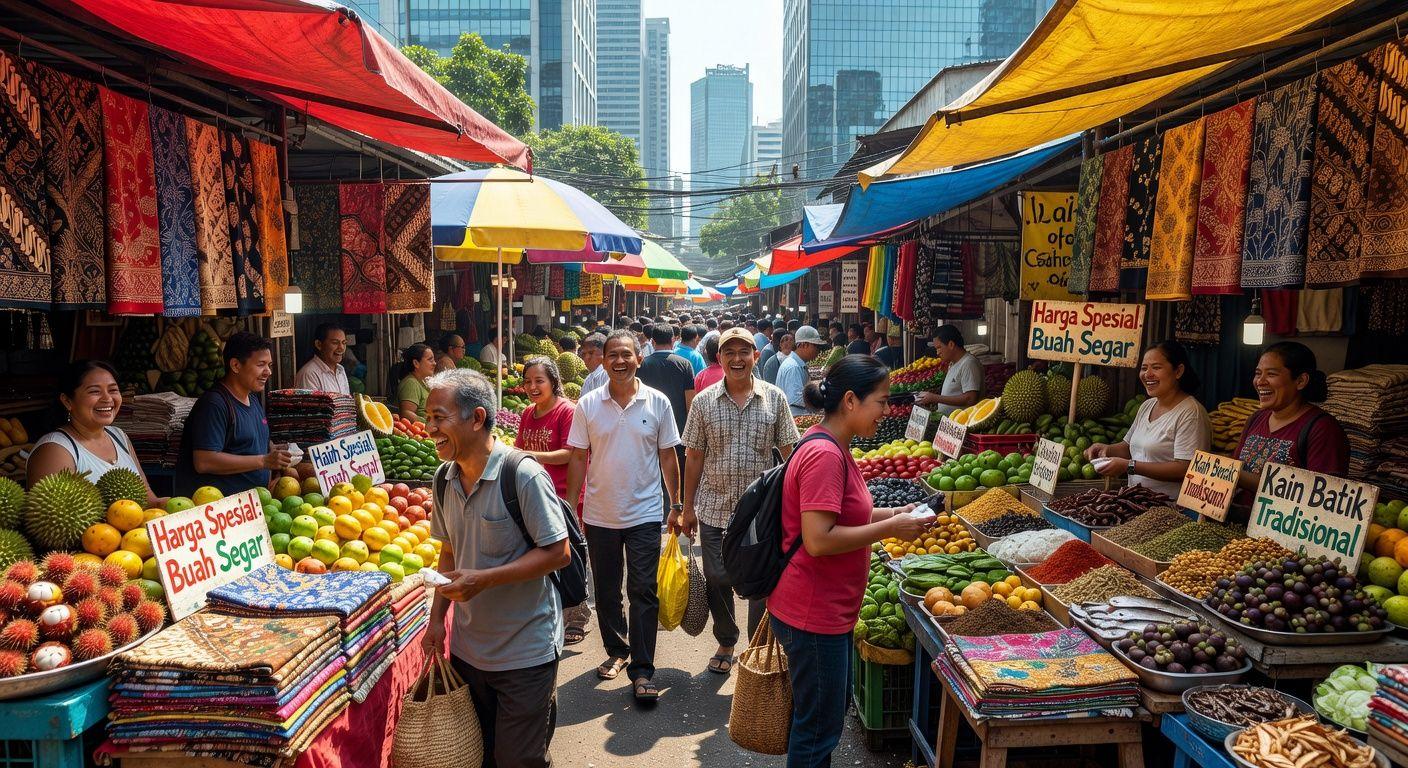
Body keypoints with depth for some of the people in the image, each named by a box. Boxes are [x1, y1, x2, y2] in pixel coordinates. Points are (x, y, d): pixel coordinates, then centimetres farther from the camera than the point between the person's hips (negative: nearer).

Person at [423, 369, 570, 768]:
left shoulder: (523, 474, -21)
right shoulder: (445, 478, 2)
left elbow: (558, 553, -20)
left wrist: (484, 579, -26)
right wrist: (437, 618, 6)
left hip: (524, 655, -7)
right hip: (467, 649, 7)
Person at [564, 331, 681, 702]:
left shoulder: (658, 403, -3)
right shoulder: (588, 405, -2)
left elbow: (667, 456, 3)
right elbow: (578, 459, 2)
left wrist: (676, 504, 3)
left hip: (644, 514, -2)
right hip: (599, 515, 2)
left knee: (643, 592, -2)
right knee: (606, 591, 14)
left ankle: (641, 671, 5)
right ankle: (617, 651, 34)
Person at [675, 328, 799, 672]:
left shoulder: (775, 398, -1)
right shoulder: (704, 401, 0)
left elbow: (790, 453, 2)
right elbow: (694, 457, 4)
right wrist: (687, 508, 5)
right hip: (714, 508, 1)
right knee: (717, 580, 11)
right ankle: (726, 643, 33)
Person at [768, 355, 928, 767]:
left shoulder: (832, 447, 9)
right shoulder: (825, 454, -23)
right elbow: (818, 540, -28)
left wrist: (889, 514, 7)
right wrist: (889, 529, -20)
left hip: (828, 609, 11)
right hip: (812, 613, -11)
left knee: (831, 711, 25)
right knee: (819, 727, 6)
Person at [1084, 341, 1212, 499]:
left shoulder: (1190, 412, -10)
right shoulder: (1147, 406, 15)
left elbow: (1185, 470, -18)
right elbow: (1128, 447, 26)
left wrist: (1129, 466, -19)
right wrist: (1107, 449, 4)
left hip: (1170, 506, -7)